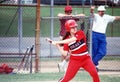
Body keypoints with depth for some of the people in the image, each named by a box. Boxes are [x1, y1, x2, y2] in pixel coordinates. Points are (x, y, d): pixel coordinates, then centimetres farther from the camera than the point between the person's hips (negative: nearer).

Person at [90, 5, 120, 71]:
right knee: (95, 51, 0)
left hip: (103, 36, 4)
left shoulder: (107, 17, 13)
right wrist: (92, 10, -46)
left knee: (103, 52, -4)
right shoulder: (96, 16, -1)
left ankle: (93, 63, 8)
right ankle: (95, 64, 15)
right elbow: (92, 14, -23)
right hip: (95, 35, -4)